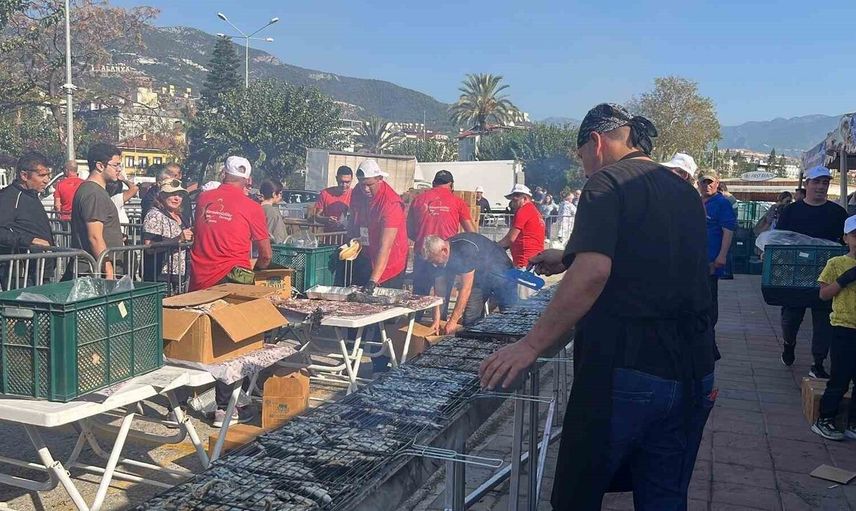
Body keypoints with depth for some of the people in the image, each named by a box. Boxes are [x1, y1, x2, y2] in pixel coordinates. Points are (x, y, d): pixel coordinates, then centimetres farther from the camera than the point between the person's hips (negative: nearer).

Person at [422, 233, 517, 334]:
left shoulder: (465, 249, -36)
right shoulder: (441, 259, -14)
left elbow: (465, 289, -34)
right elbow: (440, 290, -8)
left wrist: (452, 321, -32)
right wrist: (436, 320, -17)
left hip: (501, 275, -6)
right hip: (479, 279, 6)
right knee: (470, 320, -5)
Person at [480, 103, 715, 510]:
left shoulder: (607, 183, -8)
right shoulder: (686, 193, 16)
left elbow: (593, 272, -23)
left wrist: (531, 346, -22)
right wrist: (569, 259, 33)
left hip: (625, 369, -7)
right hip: (692, 375, 8)